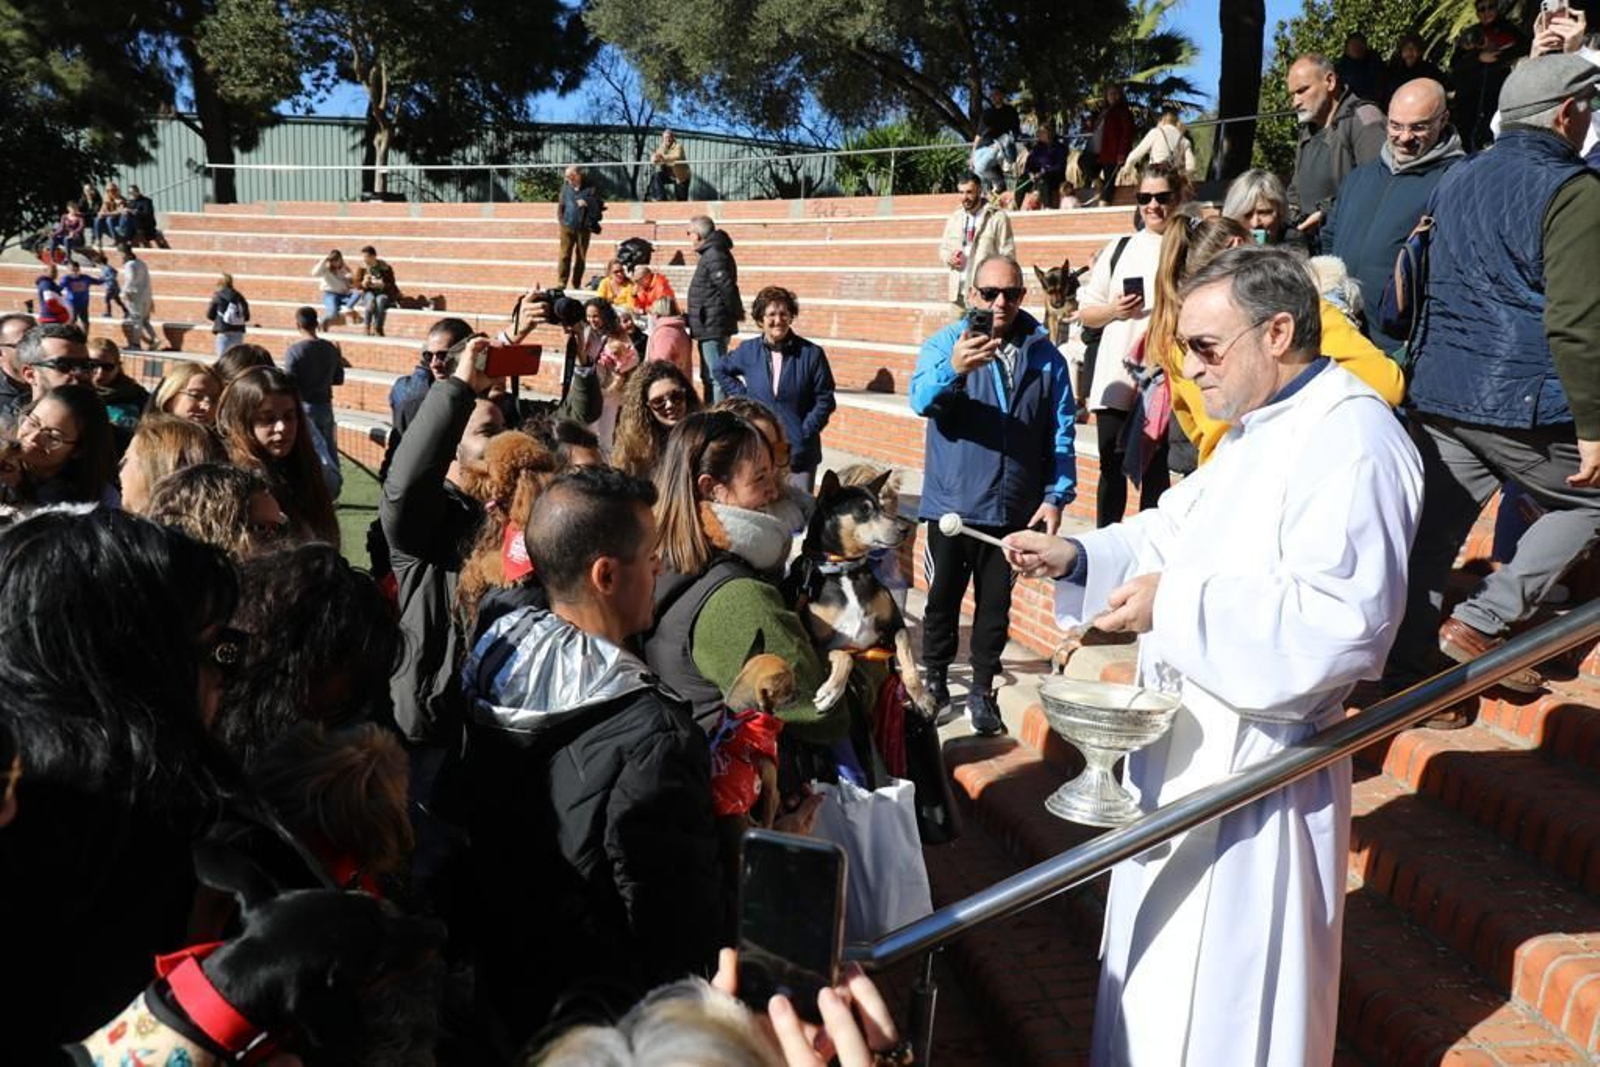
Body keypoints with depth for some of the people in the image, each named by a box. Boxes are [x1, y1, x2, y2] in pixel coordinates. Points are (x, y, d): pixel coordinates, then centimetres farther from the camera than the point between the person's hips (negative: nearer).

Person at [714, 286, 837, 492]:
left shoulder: (811, 353, -5)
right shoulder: (748, 351, 3)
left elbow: (825, 400, -2)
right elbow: (721, 371, 22)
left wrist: (806, 432, -10)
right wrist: (741, 397, 9)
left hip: (800, 451, -2)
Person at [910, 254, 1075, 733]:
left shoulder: (1045, 356, 4)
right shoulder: (946, 343, -3)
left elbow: (1062, 432, 5)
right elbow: (922, 399, -21)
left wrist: (1057, 496, -3)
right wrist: (954, 369, -41)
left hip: (1015, 510, 2)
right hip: (952, 503, -1)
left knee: (996, 604, 11)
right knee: (943, 598, 11)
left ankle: (982, 690, 24)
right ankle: (934, 678, 29)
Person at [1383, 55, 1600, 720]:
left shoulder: (1456, 181, 15)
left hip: (1437, 394, 7)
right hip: (1523, 404, -7)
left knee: (1431, 537, 9)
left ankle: (1404, 679, 12)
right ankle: (1481, 623, 6)